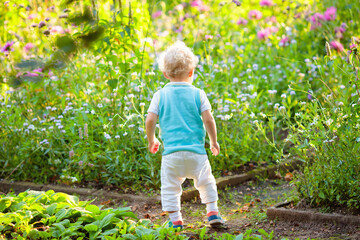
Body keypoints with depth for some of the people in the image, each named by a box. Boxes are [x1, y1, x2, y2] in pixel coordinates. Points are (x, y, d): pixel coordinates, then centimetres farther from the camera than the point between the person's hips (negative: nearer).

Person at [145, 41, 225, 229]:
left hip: (171, 152, -1)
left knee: (170, 187, 8)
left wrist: (152, 140, 14)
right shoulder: (198, 94, 1)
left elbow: (150, 120, -3)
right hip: (196, 150, 1)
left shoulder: (160, 95, 2)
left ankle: (175, 219, 6)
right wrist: (214, 141, 9)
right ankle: (213, 212, 20)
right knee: (206, 182, 19)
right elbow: (208, 119, -4)